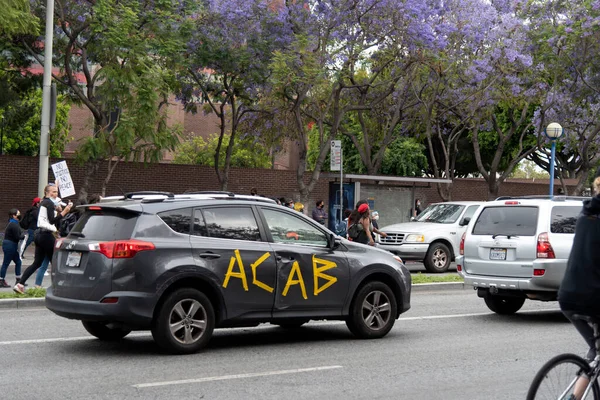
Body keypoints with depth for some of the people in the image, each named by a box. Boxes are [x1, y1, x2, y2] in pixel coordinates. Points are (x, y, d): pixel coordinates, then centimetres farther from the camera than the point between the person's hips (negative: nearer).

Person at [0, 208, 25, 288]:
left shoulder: (12, 223, 15)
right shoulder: (14, 225, -17)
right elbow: (17, 237, -19)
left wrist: (22, 235, -2)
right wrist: (24, 236, -2)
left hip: (12, 246, 10)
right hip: (10, 246, -10)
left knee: (18, 262, 13)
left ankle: (18, 281, 17)